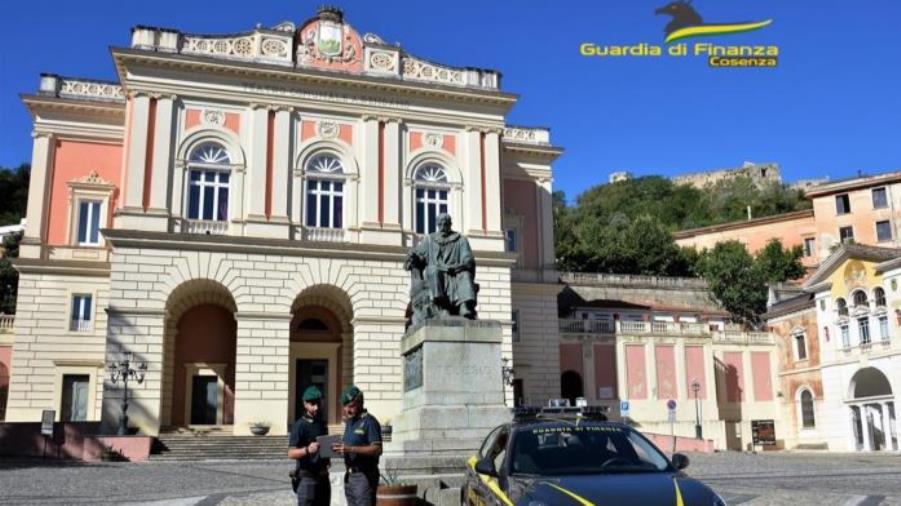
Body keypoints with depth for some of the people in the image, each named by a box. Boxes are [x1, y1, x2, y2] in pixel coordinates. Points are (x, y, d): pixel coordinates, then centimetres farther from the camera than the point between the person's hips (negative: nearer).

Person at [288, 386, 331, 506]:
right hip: (307, 478, -8)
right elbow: (291, 453, -21)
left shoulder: (322, 424, 13)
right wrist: (307, 450, -39)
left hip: (323, 477, 8)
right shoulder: (300, 425, -11)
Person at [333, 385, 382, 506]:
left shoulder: (369, 421, -10)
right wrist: (341, 449, -2)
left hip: (364, 475, -8)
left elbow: (377, 449, -18)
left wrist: (350, 449, -24)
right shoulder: (349, 422, 16)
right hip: (349, 475, 8)